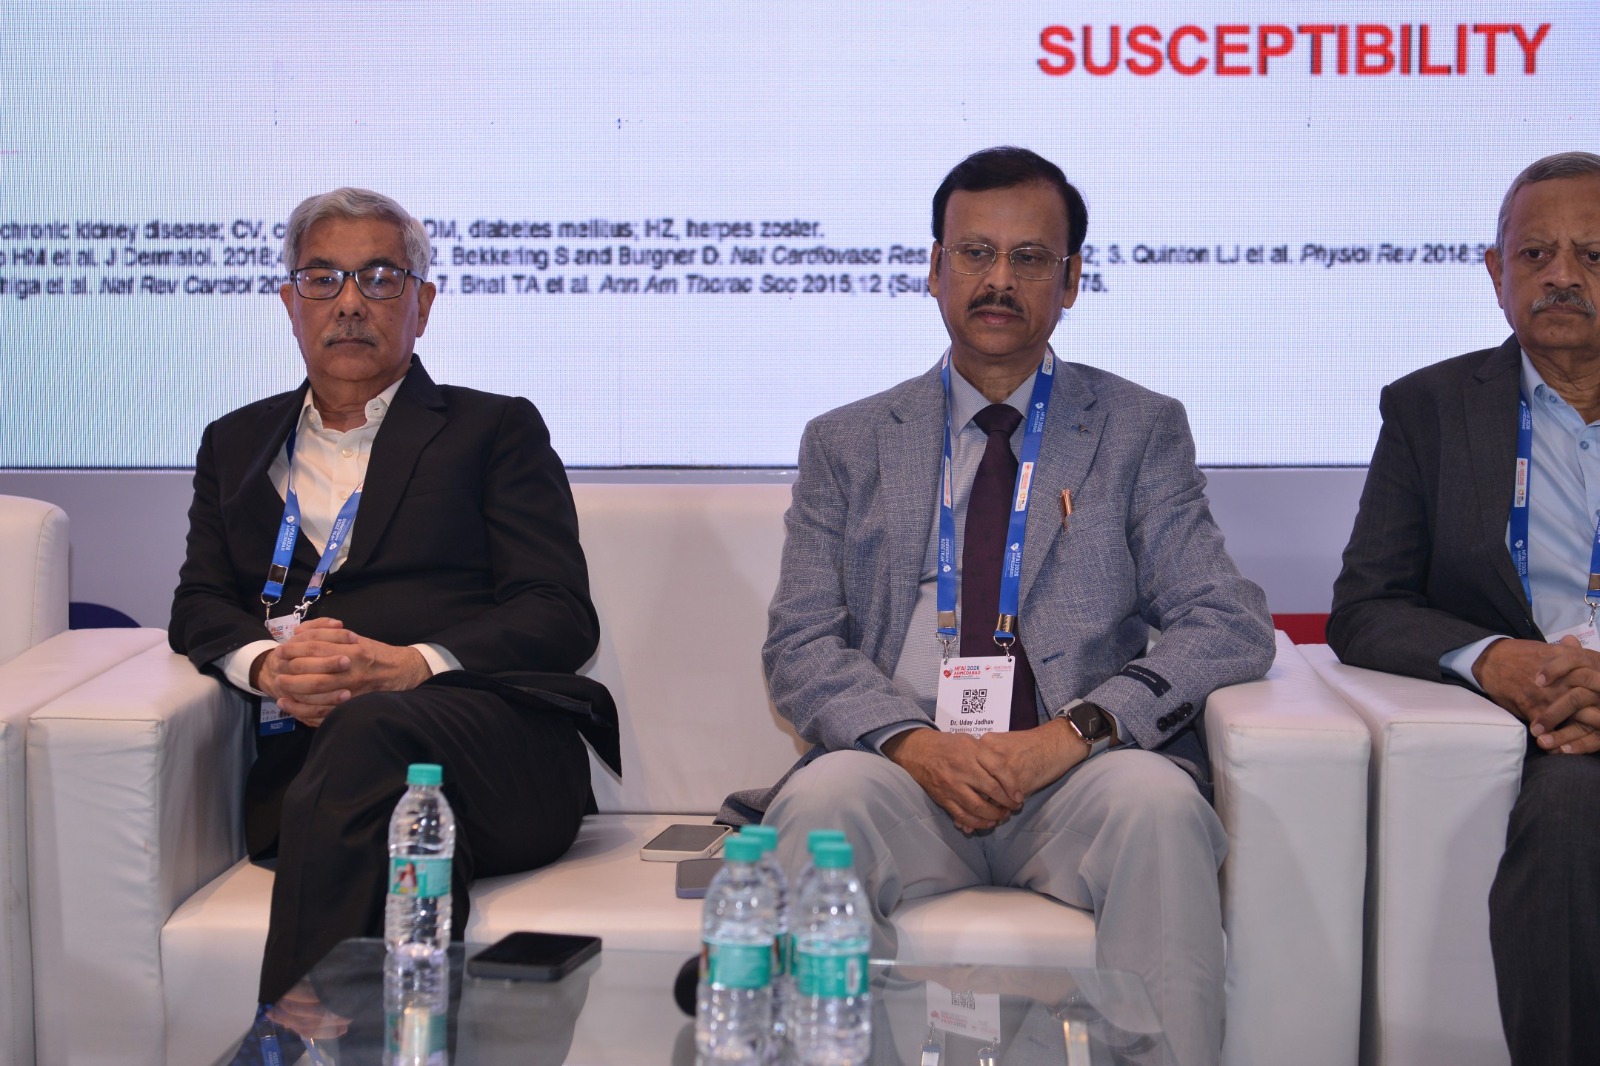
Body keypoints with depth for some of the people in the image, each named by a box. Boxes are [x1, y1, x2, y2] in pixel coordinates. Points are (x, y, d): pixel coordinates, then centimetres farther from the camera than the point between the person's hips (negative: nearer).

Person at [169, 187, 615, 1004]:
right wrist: (268, 664, -6)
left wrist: (411, 666, -13)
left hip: (492, 740, -1)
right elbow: (199, 606, 20)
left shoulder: (495, 430, 17)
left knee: (369, 731, -38)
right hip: (304, 755, 2)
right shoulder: (236, 444, 30)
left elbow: (560, 616, 6)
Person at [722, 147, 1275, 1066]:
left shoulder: (1141, 431, 12)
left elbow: (1232, 626, 2)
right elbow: (802, 645, 6)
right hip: (905, 774, 1)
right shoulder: (848, 445, 16)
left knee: (1159, 801, -33)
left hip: (1080, 778, 0)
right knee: (822, 800, -32)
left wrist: (1075, 729, -14)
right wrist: (914, 743, -15)